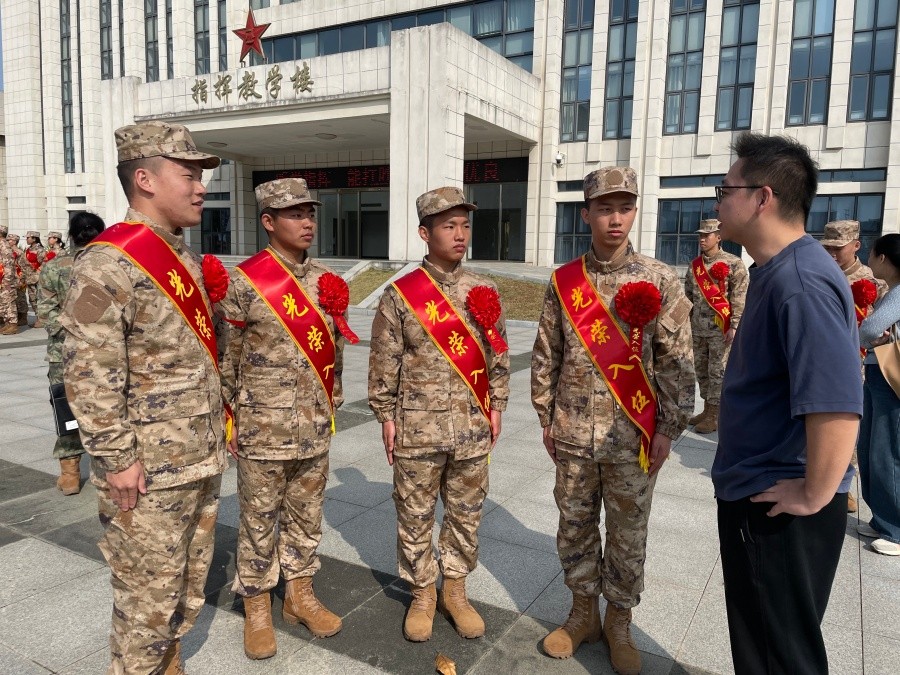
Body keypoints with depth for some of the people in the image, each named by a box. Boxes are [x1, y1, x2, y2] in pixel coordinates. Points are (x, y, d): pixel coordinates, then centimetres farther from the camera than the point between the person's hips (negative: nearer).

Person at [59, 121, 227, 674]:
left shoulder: (188, 260, 11)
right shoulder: (108, 265, -17)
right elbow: (88, 374, -21)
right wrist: (116, 459, -19)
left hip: (202, 461, 9)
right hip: (148, 472, -8)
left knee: (191, 581, 21)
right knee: (150, 590, 7)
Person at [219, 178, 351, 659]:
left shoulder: (324, 281, 6)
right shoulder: (243, 282, -10)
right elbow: (225, 357, -7)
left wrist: (332, 404, 14)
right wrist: (229, 420, -5)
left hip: (315, 430, 5)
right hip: (263, 430, -5)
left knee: (307, 516, 17)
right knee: (259, 520, 9)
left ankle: (301, 594, 35)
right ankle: (257, 610, 27)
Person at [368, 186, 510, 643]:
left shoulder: (484, 292, 4)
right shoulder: (400, 295, -5)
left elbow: (498, 355, 9)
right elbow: (384, 362, -2)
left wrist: (495, 406, 6)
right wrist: (386, 416, -2)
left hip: (473, 428, 3)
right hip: (418, 429, -2)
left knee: (466, 515, 14)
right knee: (415, 516, 10)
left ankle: (455, 591, 33)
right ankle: (422, 595, 30)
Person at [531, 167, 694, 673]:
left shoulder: (660, 280, -4)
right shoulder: (563, 281, 1)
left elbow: (677, 362, -4)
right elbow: (546, 355, 6)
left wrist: (668, 428, -6)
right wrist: (546, 417, 6)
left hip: (633, 437, -2)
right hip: (572, 435, 2)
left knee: (628, 535, 12)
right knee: (575, 528, 15)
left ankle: (619, 622, 33)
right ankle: (583, 613, 35)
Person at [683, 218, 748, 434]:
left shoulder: (733, 264, -7)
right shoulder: (695, 264, 11)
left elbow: (740, 298, -11)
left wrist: (735, 326, -17)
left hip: (720, 329, -6)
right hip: (698, 328, 6)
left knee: (717, 372, -1)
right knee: (701, 370, 13)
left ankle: (715, 416, 8)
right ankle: (707, 410, 26)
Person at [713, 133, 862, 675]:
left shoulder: (800, 281, -25)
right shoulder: (774, 272, 9)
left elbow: (837, 405, -35)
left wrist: (812, 497, -24)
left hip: (779, 510, -9)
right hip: (756, 497, 9)